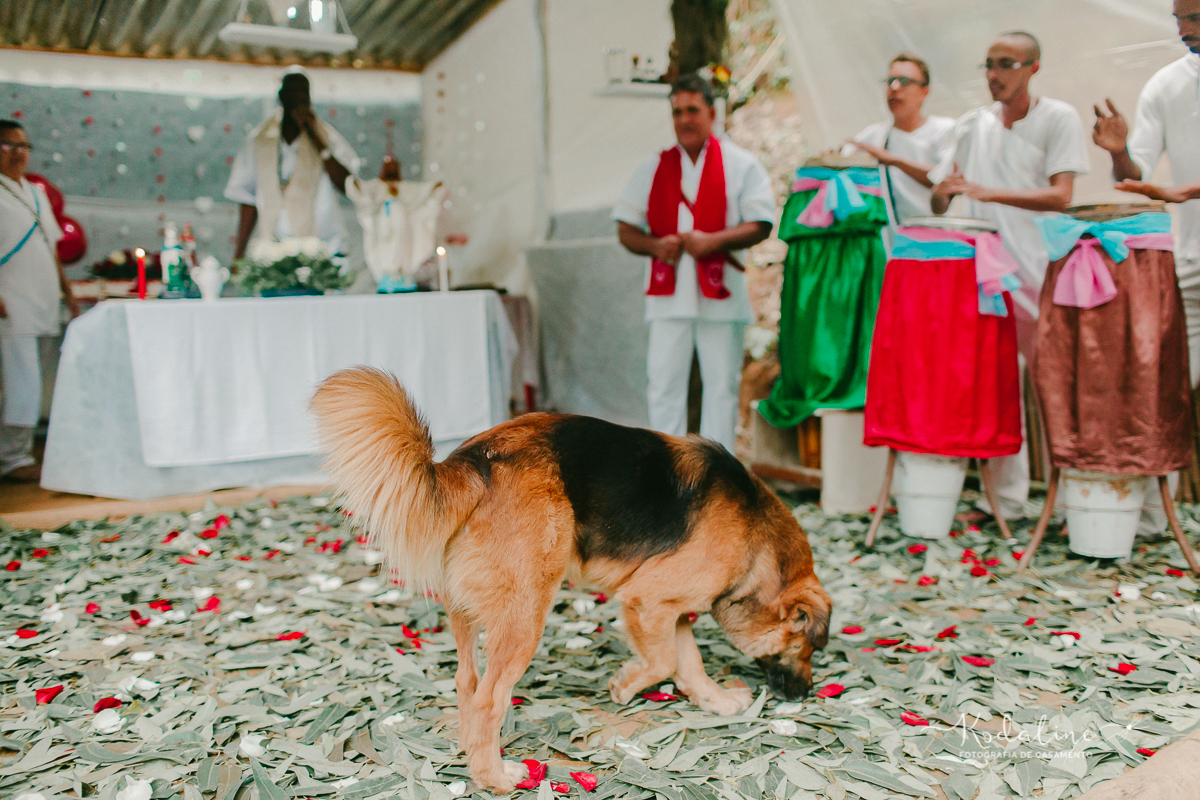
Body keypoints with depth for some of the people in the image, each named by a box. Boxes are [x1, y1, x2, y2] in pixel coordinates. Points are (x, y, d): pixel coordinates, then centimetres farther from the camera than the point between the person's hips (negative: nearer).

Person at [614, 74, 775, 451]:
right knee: (664, 384, 0)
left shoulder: (741, 165, 6)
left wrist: (712, 241, -17)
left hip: (720, 294, -2)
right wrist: (655, 245, -10)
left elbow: (761, 225, -2)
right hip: (668, 294, 2)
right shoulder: (653, 168, 13)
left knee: (721, 385, 3)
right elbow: (626, 229, 12)